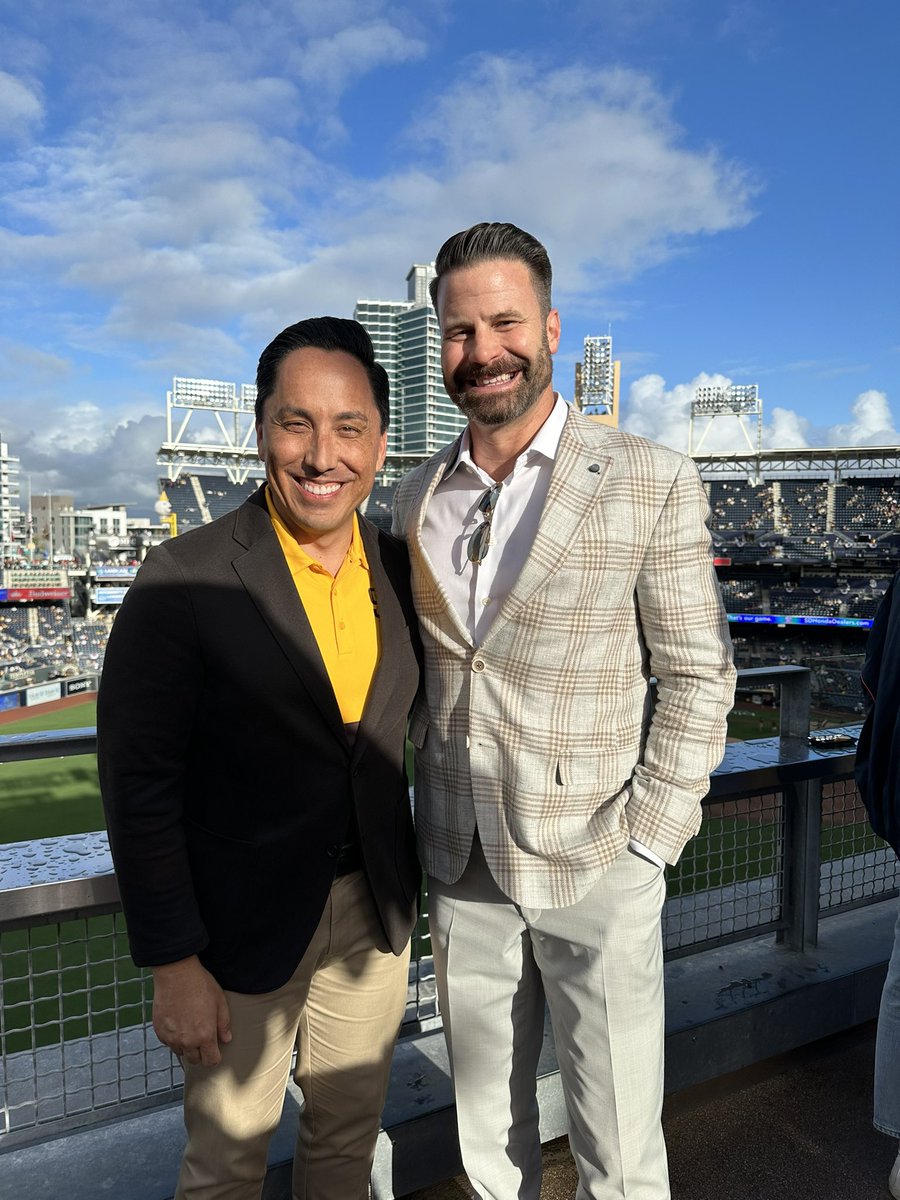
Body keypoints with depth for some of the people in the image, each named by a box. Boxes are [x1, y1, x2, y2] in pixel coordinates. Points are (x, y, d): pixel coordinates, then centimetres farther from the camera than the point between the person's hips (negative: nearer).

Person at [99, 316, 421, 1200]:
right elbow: (139, 784, -14)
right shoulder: (184, 580, -17)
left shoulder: (400, 569, -1)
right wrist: (172, 963, -12)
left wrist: (412, 889, 8)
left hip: (374, 913, 4)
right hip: (242, 926, -4)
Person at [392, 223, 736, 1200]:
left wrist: (643, 842, -11)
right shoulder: (415, 497, 6)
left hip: (594, 866, -3)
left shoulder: (651, 482, -7)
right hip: (460, 868, 4)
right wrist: (419, 824, 7)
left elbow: (697, 676, -6)